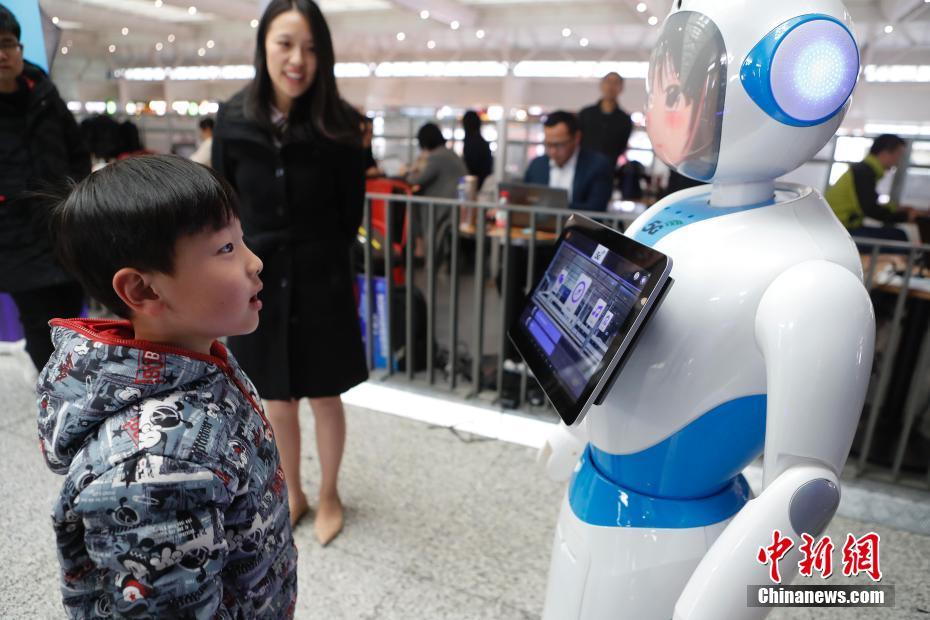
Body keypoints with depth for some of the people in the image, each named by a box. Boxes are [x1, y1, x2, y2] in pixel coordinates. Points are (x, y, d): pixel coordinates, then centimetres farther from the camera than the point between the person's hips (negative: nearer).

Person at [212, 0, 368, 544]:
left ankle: (329, 495, 36)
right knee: (278, 400, 17)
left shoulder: (338, 125, -10)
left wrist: (315, 256, -1)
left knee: (325, 398, 11)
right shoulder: (234, 119, -4)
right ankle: (293, 493, 40)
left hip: (321, 282, -2)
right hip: (257, 282, 3)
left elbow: (351, 213, -4)